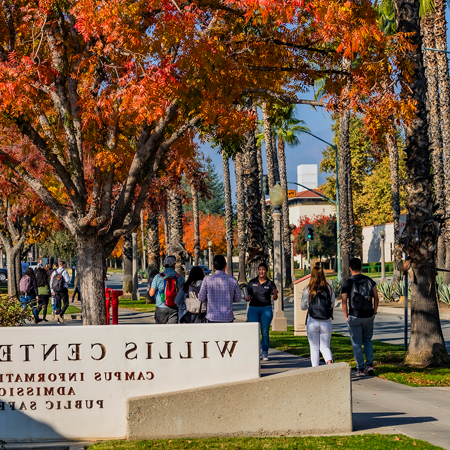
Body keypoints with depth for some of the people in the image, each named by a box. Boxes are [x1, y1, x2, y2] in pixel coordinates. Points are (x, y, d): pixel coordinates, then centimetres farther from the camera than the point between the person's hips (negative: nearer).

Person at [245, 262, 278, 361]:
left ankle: (265, 353, 3)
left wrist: (275, 294, -27)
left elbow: (274, 297, -4)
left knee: (265, 331, -3)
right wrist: (248, 298, -11)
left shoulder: (270, 283, 4)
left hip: (266, 309, -1)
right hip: (253, 308, 1)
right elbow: (249, 294, 11)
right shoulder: (252, 282, 8)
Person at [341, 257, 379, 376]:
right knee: (367, 340, 18)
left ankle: (360, 369, 2)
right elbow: (376, 297, 3)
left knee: (357, 343, 4)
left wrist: (346, 317, 4)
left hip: (354, 317, -3)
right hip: (368, 316, 3)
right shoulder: (369, 281, 3)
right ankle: (370, 364, 4)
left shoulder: (347, 283, -6)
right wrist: (374, 312, 13)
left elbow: (344, 302, -6)